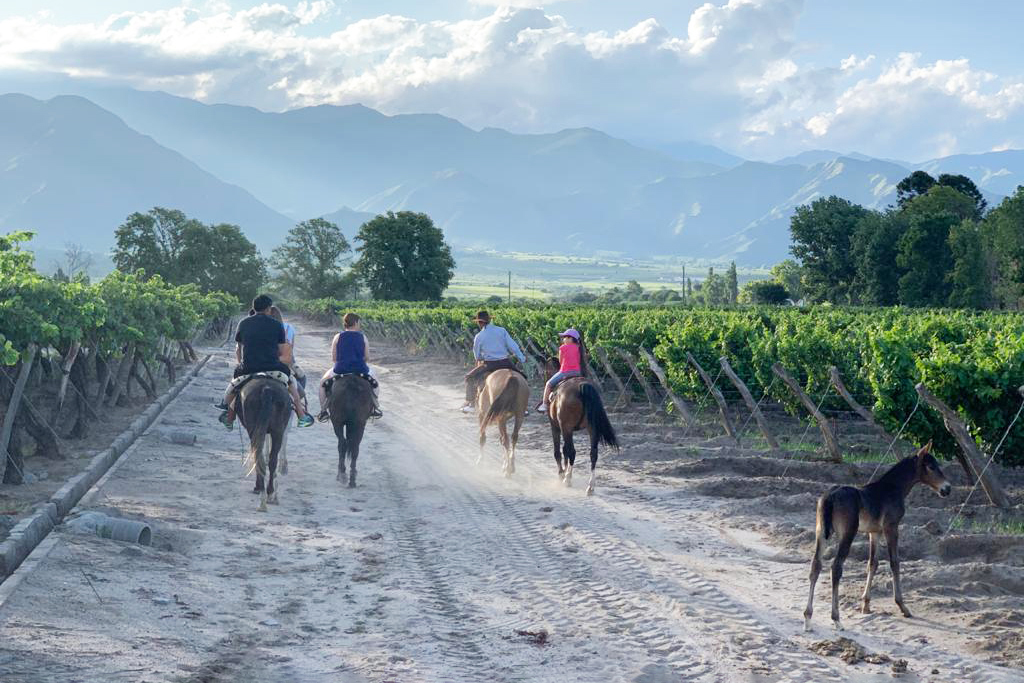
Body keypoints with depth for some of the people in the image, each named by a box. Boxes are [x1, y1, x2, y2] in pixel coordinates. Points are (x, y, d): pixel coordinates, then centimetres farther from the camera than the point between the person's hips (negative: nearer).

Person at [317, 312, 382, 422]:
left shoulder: (338, 337, 0)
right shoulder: (362, 337, 1)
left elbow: (333, 358, 2)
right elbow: (367, 357, 3)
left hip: (340, 370, -1)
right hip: (361, 370, 1)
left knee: (323, 382, 27)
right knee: (373, 379, 34)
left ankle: (323, 410, 17)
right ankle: (375, 408, 34)